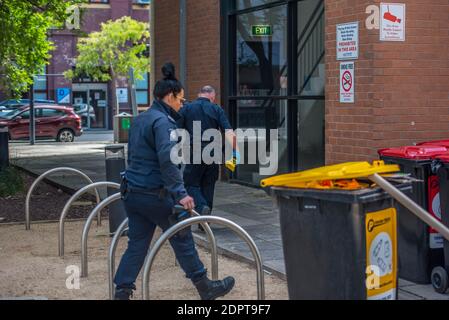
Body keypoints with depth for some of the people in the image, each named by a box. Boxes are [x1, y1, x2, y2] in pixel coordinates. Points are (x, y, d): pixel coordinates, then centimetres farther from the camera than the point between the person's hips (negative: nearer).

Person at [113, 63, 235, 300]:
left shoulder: (140, 120, 15)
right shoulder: (162, 121, -15)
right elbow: (167, 160, -26)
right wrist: (180, 193, -28)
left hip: (132, 192, 8)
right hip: (155, 195, -8)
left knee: (137, 244, 11)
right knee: (182, 240, 4)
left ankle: (121, 293, 7)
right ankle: (205, 288, 16)